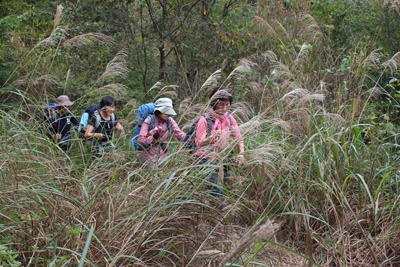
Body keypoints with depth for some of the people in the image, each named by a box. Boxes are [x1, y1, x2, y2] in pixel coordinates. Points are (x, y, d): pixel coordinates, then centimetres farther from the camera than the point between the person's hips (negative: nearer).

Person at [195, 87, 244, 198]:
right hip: (206, 160, -5)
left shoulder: (230, 119, 5)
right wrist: (212, 138, -32)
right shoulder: (205, 120, -10)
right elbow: (198, 144, -14)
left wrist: (241, 153, -12)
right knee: (216, 190, -17)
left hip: (223, 161, 5)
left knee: (222, 189, 6)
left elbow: (238, 138, 6)